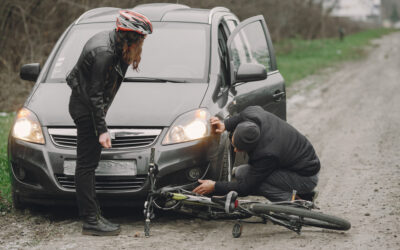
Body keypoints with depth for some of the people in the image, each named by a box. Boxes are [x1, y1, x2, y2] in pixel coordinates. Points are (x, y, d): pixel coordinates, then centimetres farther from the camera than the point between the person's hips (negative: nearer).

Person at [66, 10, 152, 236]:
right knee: (87, 164, -8)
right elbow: (95, 94, -24)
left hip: (87, 106, 10)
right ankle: (91, 221, -8)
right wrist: (102, 130, -23)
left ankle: (93, 215, 19)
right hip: (85, 109, -10)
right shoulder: (104, 53, -25)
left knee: (89, 164, 13)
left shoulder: (113, 42, 4)